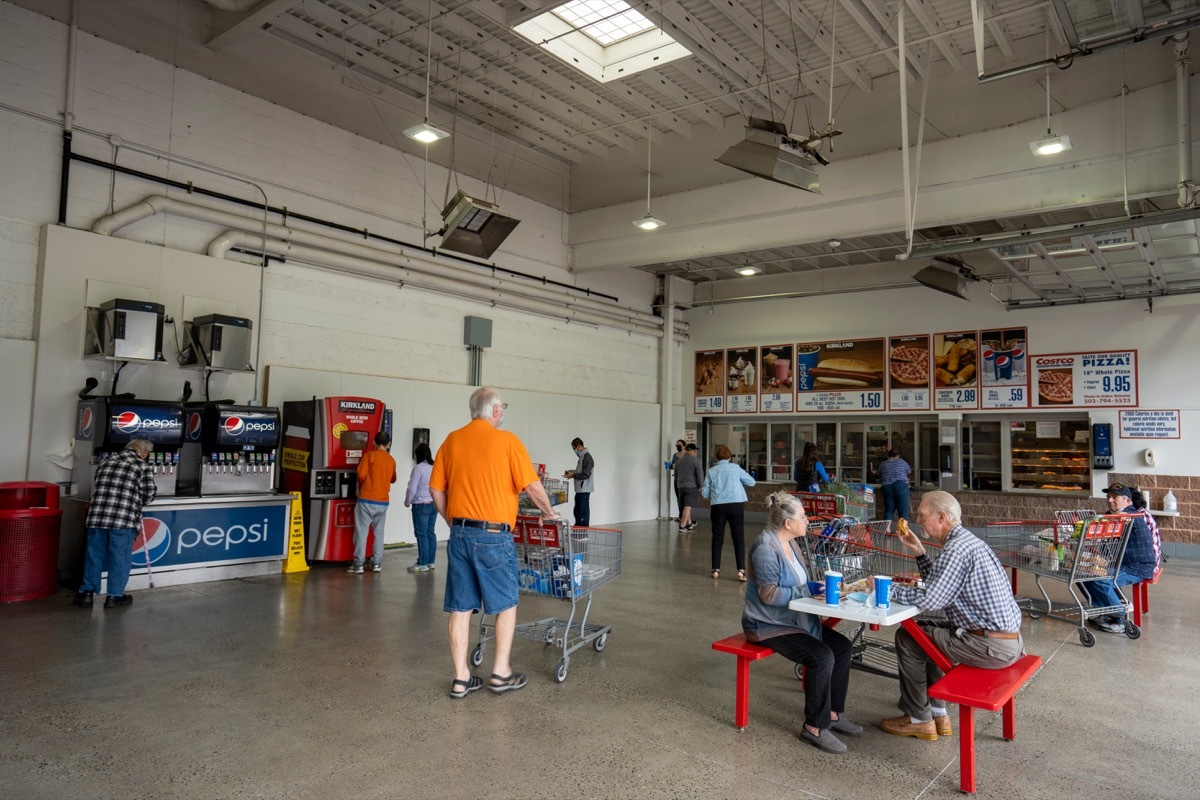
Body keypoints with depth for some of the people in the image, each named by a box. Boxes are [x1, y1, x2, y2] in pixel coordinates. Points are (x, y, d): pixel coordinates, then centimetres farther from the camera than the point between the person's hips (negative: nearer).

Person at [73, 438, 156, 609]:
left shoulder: (105, 462, 18)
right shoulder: (144, 467, 2)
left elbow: (95, 488, 20)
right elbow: (148, 494, -1)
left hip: (97, 517, 5)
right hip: (124, 519, -5)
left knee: (94, 555, 14)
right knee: (120, 558, 6)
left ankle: (87, 593, 20)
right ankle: (114, 596, 13)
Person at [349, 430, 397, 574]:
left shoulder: (369, 455, -5)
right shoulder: (391, 460, 8)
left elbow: (361, 474, -11)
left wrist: (361, 487, 8)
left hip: (366, 499, -4)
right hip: (383, 501, 4)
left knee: (361, 532, 0)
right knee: (379, 532, 12)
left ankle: (358, 565, 0)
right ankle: (376, 563, 14)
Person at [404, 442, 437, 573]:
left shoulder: (418, 468, -14)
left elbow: (412, 489, -14)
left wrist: (407, 502, 2)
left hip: (421, 505, -7)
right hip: (434, 504, 7)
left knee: (421, 534, -1)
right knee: (430, 533, 12)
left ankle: (422, 564, 2)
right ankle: (430, 561, 17)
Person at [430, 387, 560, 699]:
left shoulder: (451, 442, 7)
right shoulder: (506, 441, -8)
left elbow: (436, 489, 9)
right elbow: (532, 486, -10)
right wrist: (548, 512, 7)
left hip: (460, 534, 5)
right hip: (494, 535, -5)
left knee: (460, 607, 9)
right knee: (506, 604, 11)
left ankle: (461, 678, 15)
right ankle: (501, 672, 16)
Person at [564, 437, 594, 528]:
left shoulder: (587, 457, -15)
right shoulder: (581, 457, 15)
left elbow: (586, 474, -20)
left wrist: (573, 475, -12)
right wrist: (573, 471, 11)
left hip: (584, 490, -10)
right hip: (579, 489, 10)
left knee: (583, 512, -5)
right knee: (577, 512, 15)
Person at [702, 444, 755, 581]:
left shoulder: (711, 471, 6)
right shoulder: (735, 468, 3)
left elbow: (705, 493, 6)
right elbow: (751, 482, 9)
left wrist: (701, 491, 28)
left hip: (717, 506, 1)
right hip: (736, 504, -1)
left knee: (717, 538, 11)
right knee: (738, 537, 3)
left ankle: (716, 570, 13)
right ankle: (741, 570, -4)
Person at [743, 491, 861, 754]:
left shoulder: (789, 543, 8)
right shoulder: (766, 548, -22)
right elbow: (769, 594, -25)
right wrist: (810, 592, -20)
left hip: (796, 620, 10)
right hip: (768, 626, -10)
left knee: (843, 647, 2)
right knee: (821, 657, -24)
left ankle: (833, 713, 14)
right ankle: (814, 727, -9)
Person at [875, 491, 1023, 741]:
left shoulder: (958, 548, -20)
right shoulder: (966, 540, 13)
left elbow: (929, 600, -22)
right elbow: (938, 587, 18)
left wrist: (886, 588, -10)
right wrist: (918, 552, 15)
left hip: (992, 646, -10)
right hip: (1009, 638, 10)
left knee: (907, 638, -1)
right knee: (926, 632, 23)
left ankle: (919, 720, 12)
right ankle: (937, 714, 27)